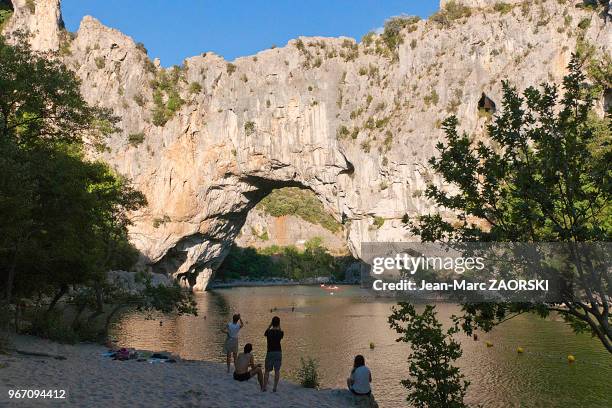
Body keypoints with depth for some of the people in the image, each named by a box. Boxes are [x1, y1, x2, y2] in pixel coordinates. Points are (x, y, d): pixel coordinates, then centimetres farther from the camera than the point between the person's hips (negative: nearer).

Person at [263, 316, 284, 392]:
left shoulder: (269, 332, -9)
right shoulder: (280, 332, -8)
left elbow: (264, 334, 16)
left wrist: (270, 325, 10)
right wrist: (279, 327, 10)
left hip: (270, 352, 0)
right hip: (278, 352, 0)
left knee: (267, 370, 9)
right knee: (277, 370, 5)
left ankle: (265, 387, 7)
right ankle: (275, 387, 4)